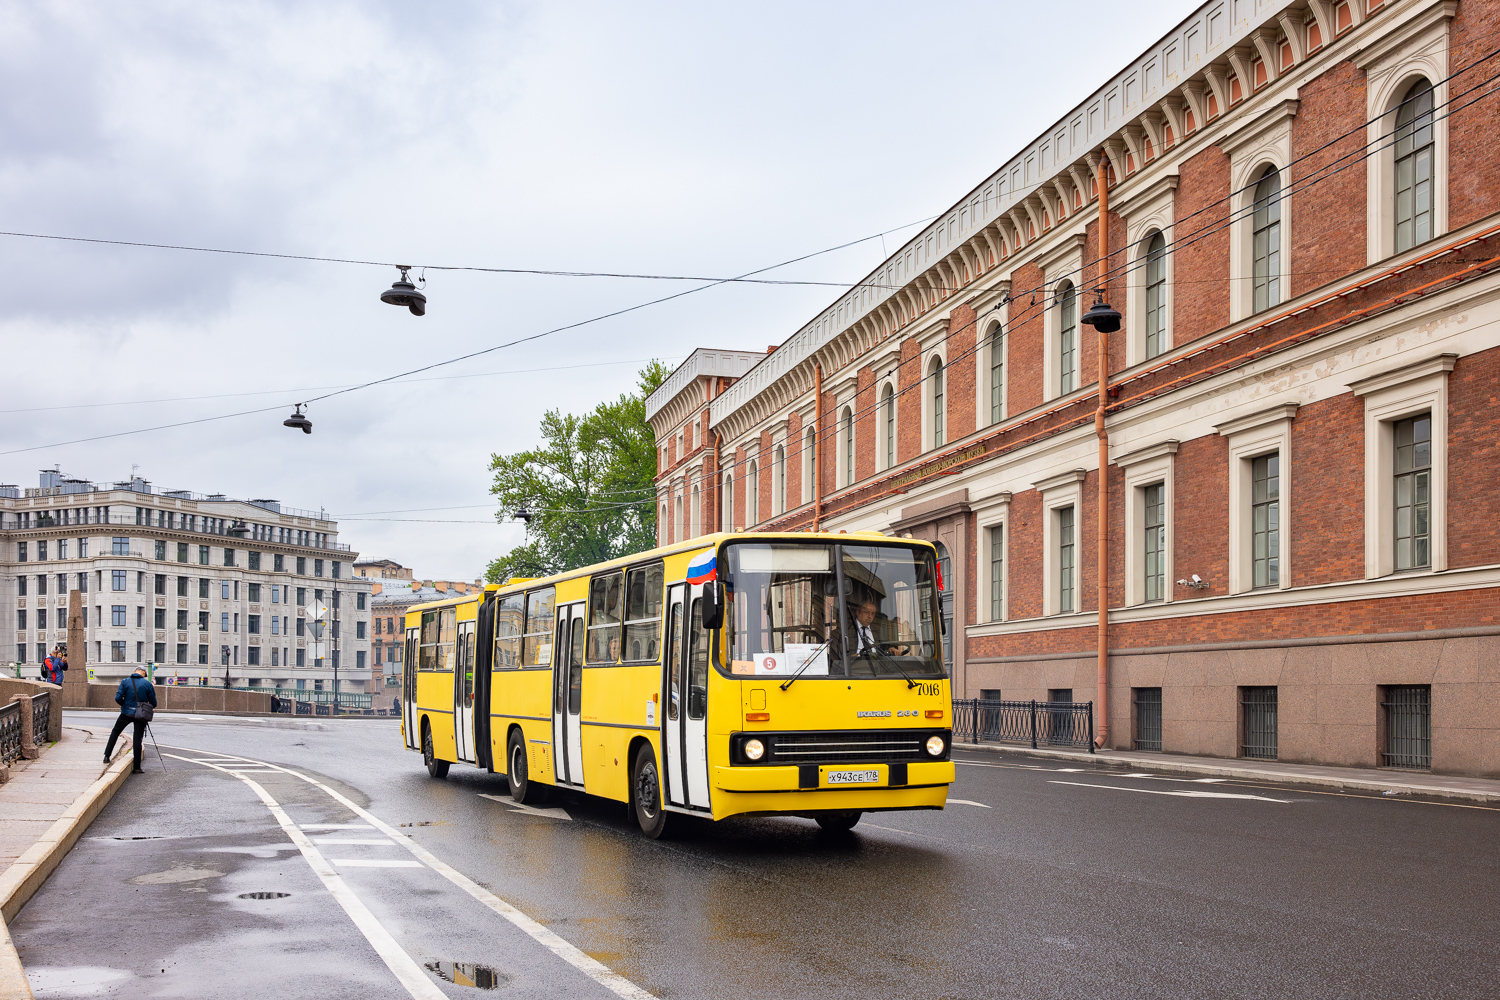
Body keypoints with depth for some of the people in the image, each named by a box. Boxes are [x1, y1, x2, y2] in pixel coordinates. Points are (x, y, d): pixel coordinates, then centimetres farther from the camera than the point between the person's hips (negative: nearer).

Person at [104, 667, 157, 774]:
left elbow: (118, 698, -9)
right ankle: (137, 768, 3)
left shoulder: (125, 682, -1)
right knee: (137, 740, 1)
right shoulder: (147, 684, -4)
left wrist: (124, 704, 12)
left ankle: (107, 756, 19)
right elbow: (154, 703, -1)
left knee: (115, 732, 23)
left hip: (126, 713, 1)